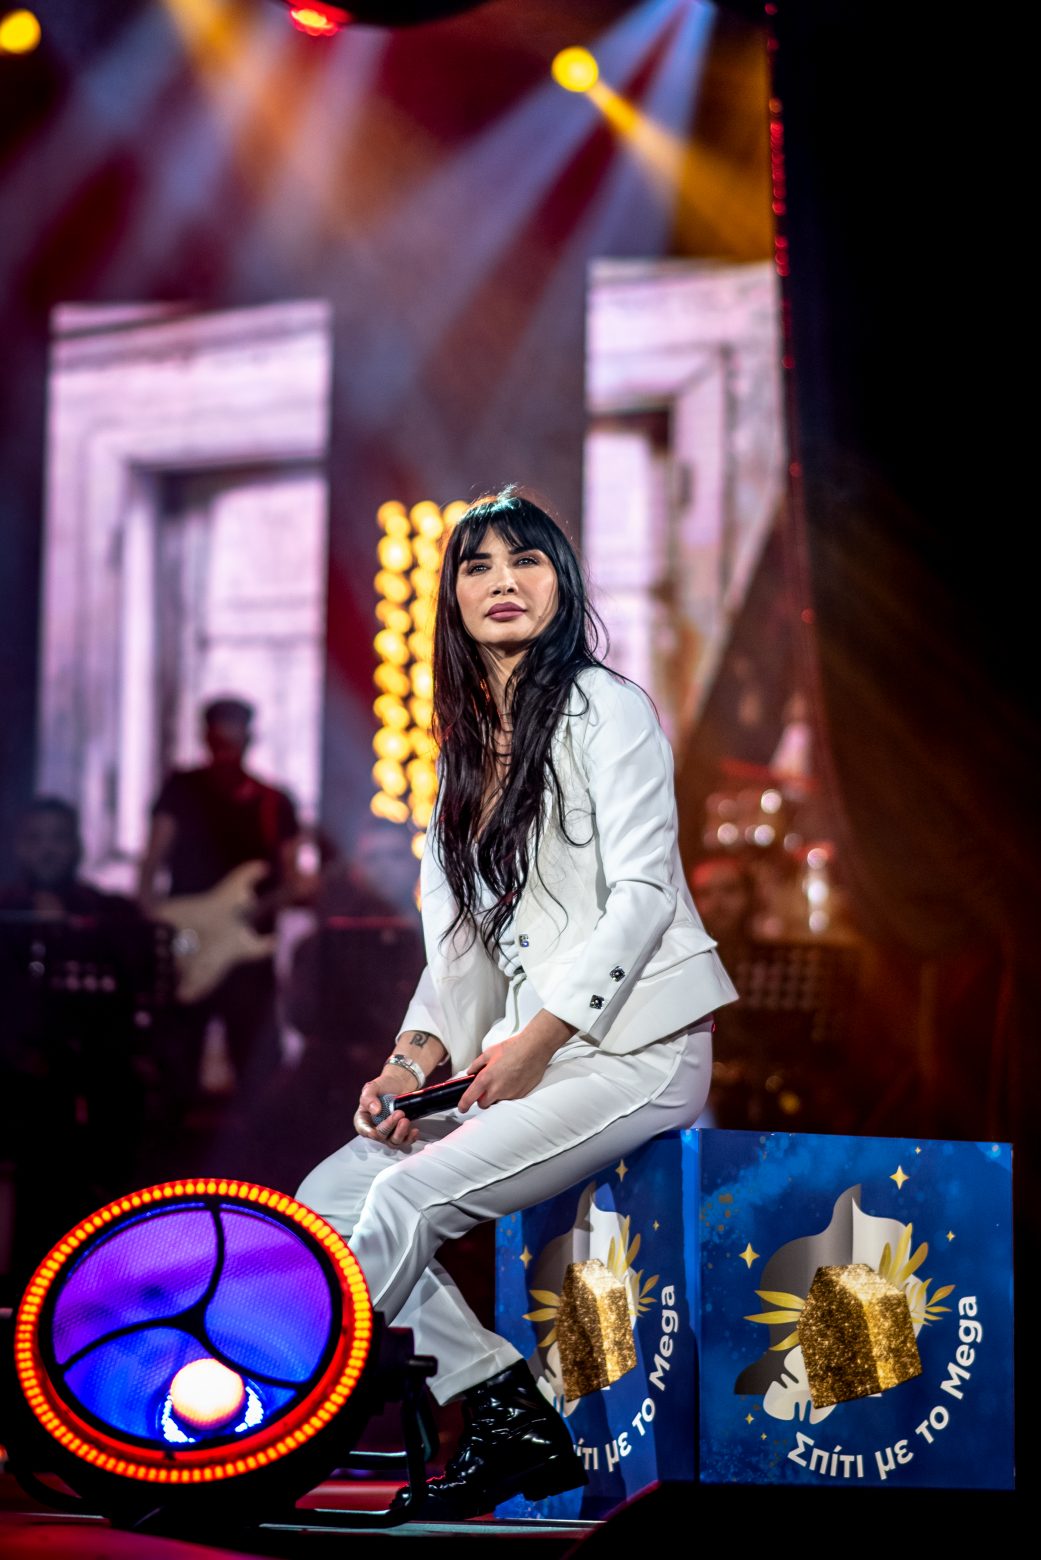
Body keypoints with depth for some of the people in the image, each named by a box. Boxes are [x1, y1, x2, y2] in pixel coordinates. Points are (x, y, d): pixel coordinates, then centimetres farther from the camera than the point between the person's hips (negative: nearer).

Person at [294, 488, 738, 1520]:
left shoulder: (606, 708, -3)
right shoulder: (463, 749, 18)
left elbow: (643, 892, -12)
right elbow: (460, 937, 13)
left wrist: (539, 1037, -18)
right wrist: (419, 1053, -5)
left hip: (632, 1043, -7)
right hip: (523, 1055, 8)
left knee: (407, 1198, -22)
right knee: (327, 1199, -8)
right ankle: (512, 1426, -5)